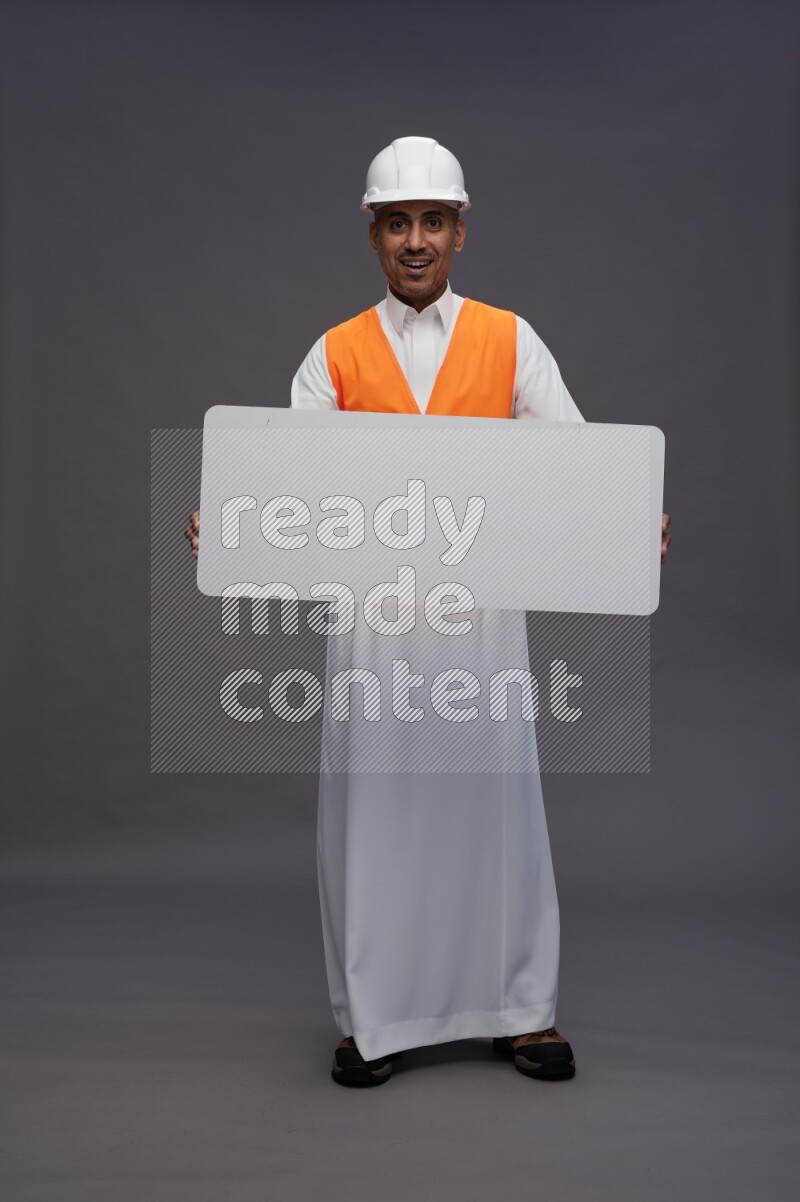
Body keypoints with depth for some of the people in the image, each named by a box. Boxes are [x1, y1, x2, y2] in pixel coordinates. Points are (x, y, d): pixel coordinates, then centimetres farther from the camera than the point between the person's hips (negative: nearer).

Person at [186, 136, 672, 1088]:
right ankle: (372, 1019, 21)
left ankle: (520, 1010, 23)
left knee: (493, 796, 6)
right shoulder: (335, 355, 8)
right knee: (372, 803, 5)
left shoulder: (511, 342, 7)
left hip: (484, 602, 0)